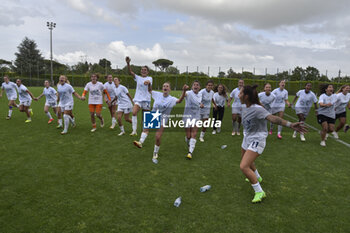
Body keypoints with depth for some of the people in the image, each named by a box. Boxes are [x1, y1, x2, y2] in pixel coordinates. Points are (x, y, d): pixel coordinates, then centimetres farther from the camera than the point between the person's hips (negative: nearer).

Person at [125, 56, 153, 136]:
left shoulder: (149, 78, 2)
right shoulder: (138, 78, 10)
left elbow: (149, 82, -22)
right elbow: (130, 72, -5)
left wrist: (147, 82, -48)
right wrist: (128, 63, -22)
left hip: (146, 99, -1)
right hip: (138, 99, 2)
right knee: (134, 112, -23)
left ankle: (145, 130, 26)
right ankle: (134, 130, -21)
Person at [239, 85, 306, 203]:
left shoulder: (257, 109, -28)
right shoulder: (244, 106, -3)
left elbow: (272, 118, -42)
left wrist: (290, 124, -56)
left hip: (257, 140, -9)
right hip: (247, 138, 9)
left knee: (243, 166, -18)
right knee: (245, 159, 29)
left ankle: (259, 192, -2)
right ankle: (257, 177, 57)